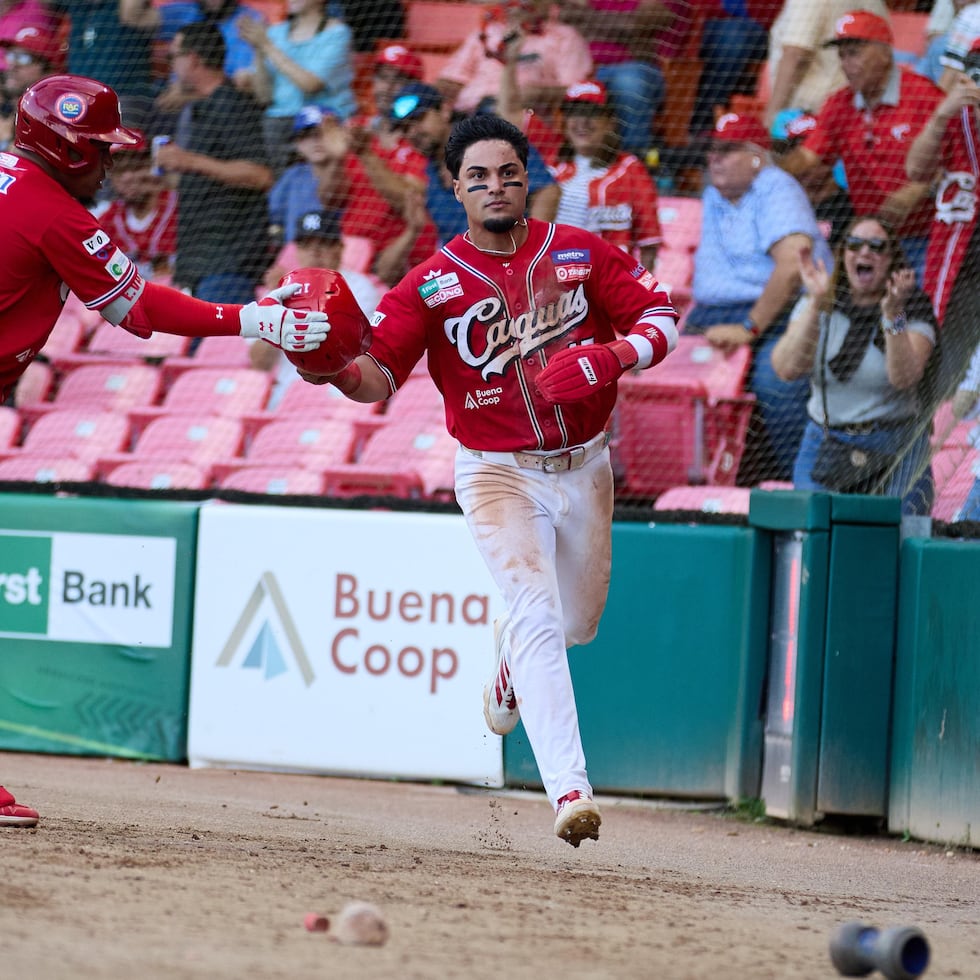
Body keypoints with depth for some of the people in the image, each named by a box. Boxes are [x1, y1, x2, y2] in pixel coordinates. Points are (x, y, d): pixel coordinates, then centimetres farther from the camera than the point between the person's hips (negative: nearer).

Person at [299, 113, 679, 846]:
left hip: (584, 467, 3)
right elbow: (380, 375, -11)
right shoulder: (433, 283, -7)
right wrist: (335, 365, -34)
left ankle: (511, 656, 55)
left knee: (577, 623, 17)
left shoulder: (582, 255, -3)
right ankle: (569, 788, -27)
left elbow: (662, 319, -2)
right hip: (498, 475, -3)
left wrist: (606, 358, -21)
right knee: (536, 613, -20)